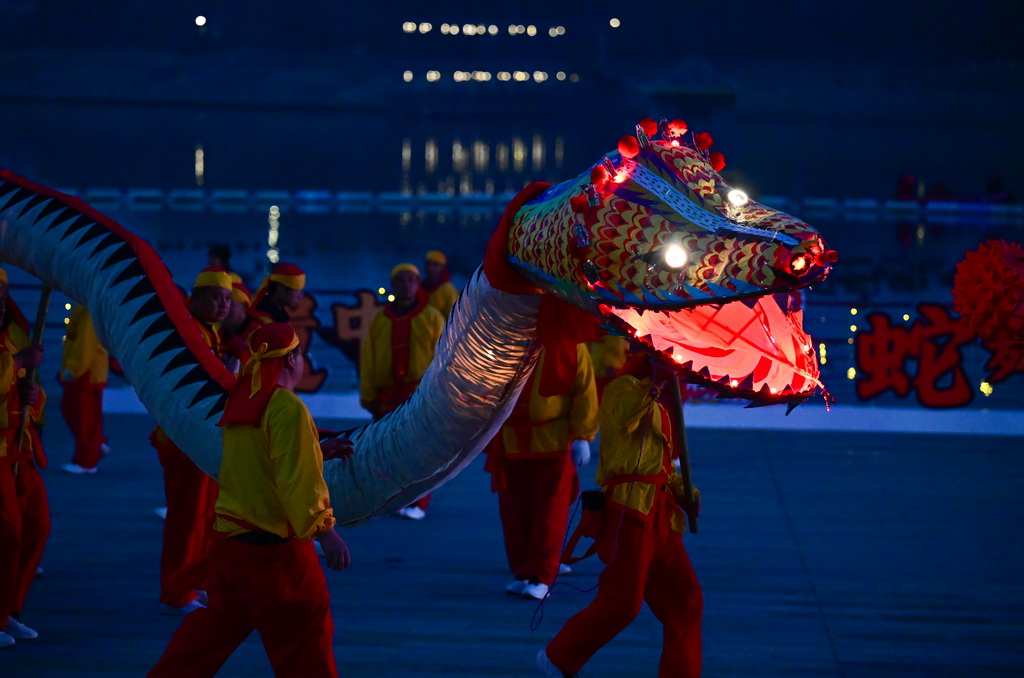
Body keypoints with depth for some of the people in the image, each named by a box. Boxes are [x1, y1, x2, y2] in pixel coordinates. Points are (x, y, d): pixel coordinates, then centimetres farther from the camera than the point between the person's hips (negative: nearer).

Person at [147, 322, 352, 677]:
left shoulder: (240, 402, 8)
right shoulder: (287, 407, -17)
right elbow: (298, 479, -20)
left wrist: (321, 451, 20)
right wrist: (324, 530, -14)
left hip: (229, 538, 8)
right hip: (274, 547, -8)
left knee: (217, 625, 19)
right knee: (304, 642, 2)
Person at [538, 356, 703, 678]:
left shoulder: (658, 408, 25)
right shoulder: (625, 387, -3)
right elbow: (623, 416, -27)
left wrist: (684, 494, 13)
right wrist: (652, 384, -41)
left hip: (659, 516, 9)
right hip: (629, 512, -9)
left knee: (685, 598, 5)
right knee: (621, 602, -9)